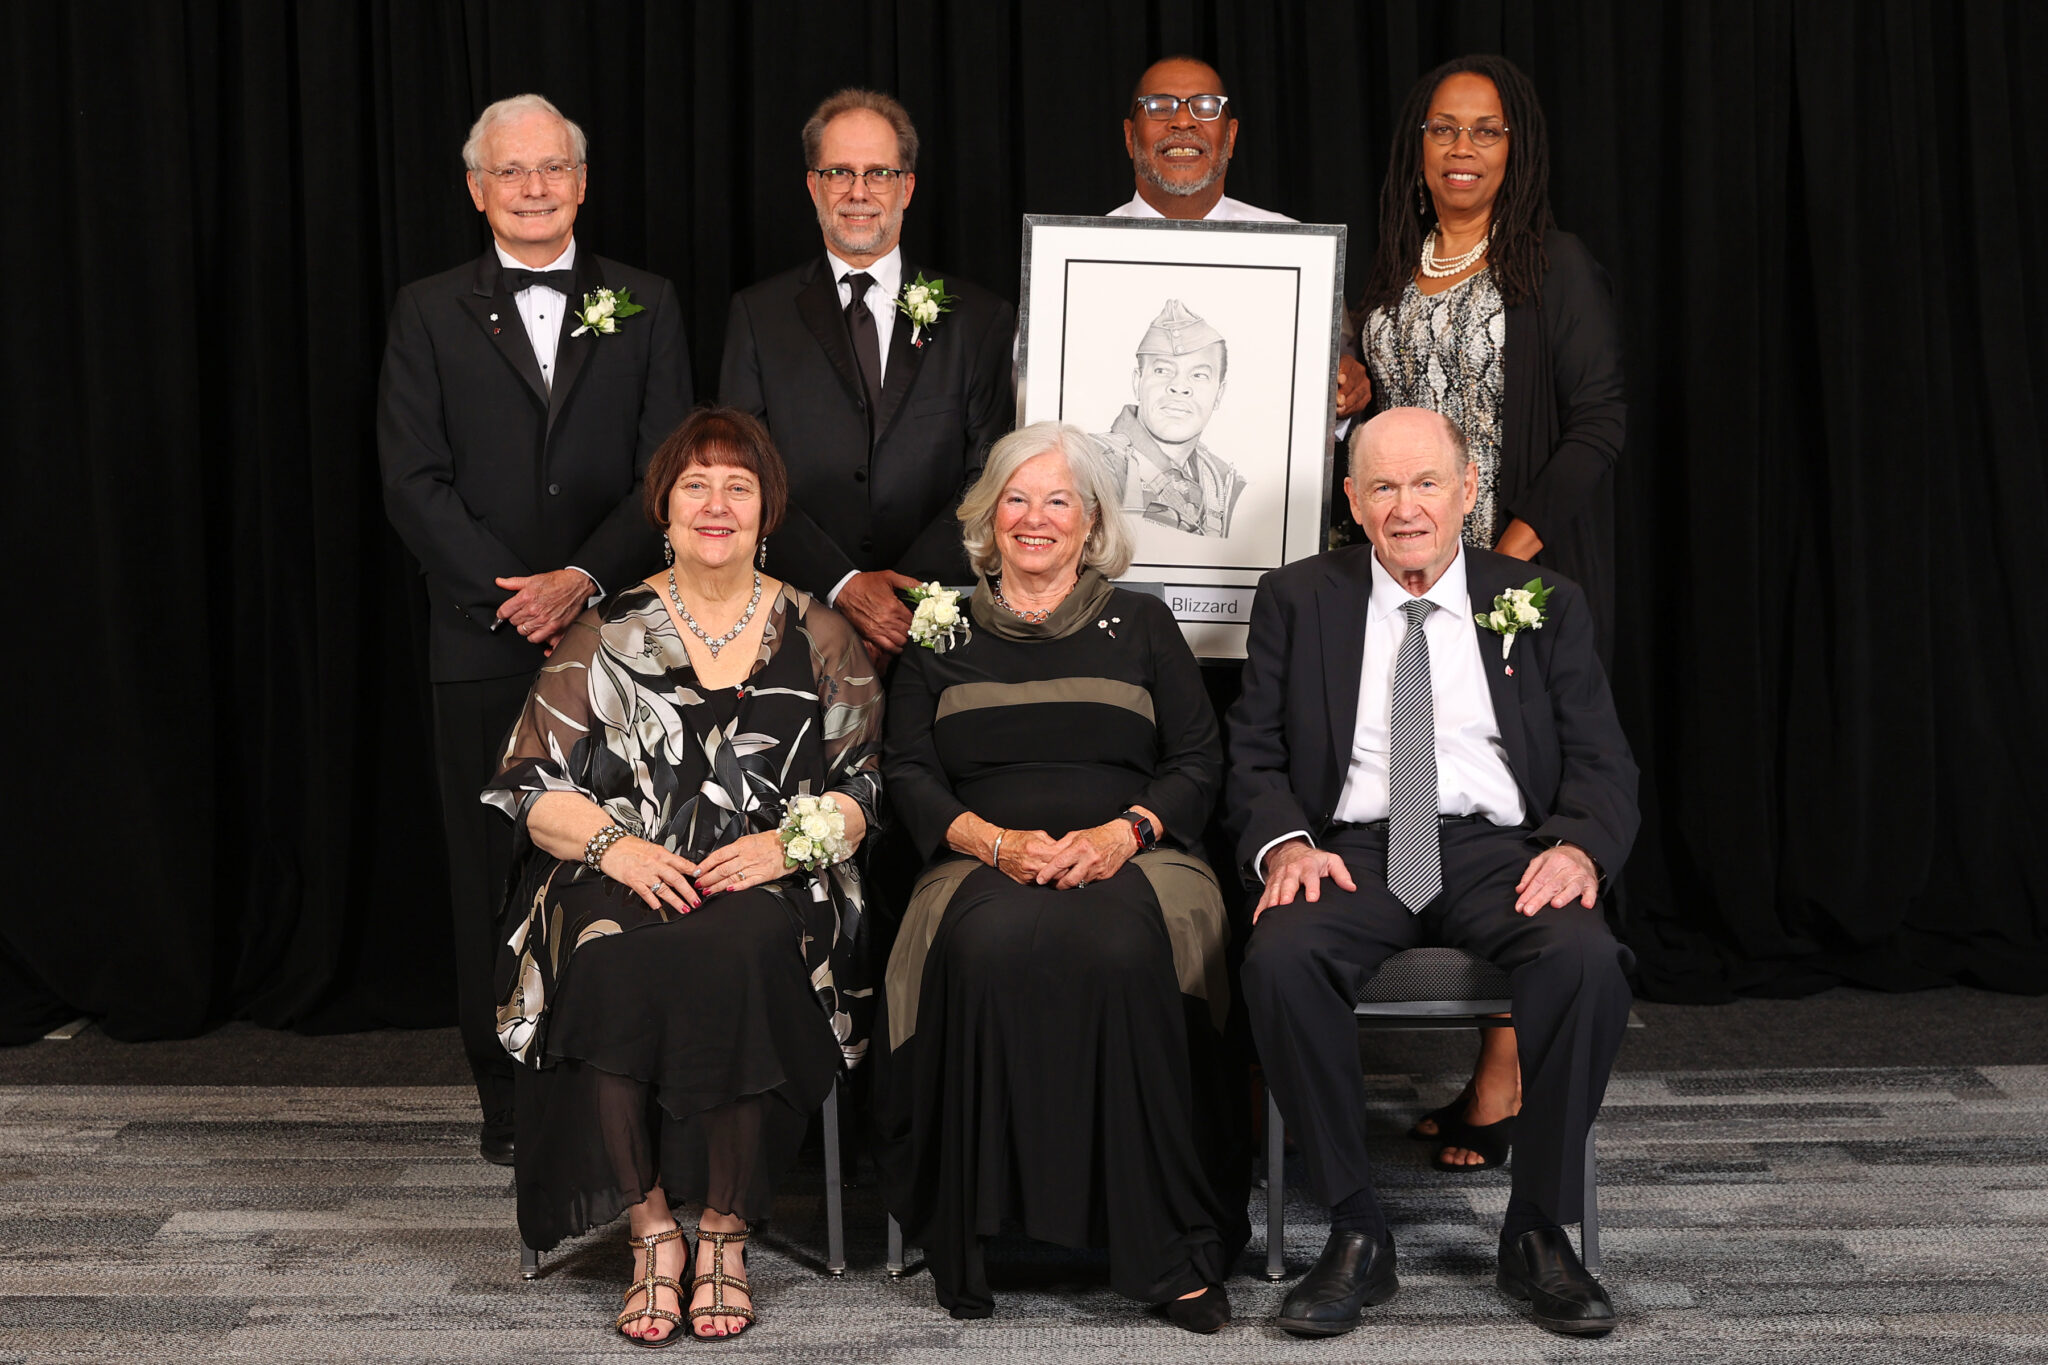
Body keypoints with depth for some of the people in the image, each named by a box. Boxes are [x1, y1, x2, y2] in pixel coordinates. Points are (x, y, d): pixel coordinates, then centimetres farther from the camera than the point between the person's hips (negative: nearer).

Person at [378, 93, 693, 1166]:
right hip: (486, 640, 0)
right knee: (494, 868, 4)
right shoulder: (430, 313, 8)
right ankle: (509, 1098, 14)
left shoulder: (646, 306, 9)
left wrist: (583, 578, -13)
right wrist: (512, 595, -10)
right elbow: (415, 483, 0)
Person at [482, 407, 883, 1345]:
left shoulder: (819, 639, 13)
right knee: (611, 964, -34)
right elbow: (535, 785, 8)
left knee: (734, 956, -35)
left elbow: (862, 786, 9)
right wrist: (615, 844, -11)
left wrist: (787, 842, -9)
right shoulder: (606, 635, 12)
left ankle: (726, 1231, -22)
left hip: (770, 884, 0)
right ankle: (651, 1231, -22)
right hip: (627, 880, 1)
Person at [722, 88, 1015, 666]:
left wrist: (908, 592, -12)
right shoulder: (758, 314, 9)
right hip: (799, 616, 0)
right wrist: (843, 586, -12)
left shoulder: (979, 318, 9)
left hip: (936, 624, 0)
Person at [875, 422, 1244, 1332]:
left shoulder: (1140, 625, 19)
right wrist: (997, 841, -10)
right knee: (993, 947, -37)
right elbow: (908, 774, 10)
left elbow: (1198, 762, 11)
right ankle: (978, 1230, -26)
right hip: (987, 864, 0)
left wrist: (1124, 831, -10)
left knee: (1124, 952, -37)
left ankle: (1169, 1250, -29)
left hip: (1129, 859, 0)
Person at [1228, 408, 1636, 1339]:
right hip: (1353, 851, 0)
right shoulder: (1297, 600, 14)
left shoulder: (1543, 606, 15)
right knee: (1279, 959, -33)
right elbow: (1255, 757, 10)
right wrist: (1284, 843, -12)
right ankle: (1356, 1235, -18)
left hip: (1500, 850, 0)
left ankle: (1538, 1234, -15)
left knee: (1587, 959, -32)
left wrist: (1577, 846, -12)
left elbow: (1601, 764, 10)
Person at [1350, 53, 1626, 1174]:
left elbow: (1596, 426, -7)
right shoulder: (1390, 276, 16)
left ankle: (1506, 1079, -2)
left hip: (1527, 576, -5)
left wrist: (1515, 549, -15)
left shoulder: (1556, 270, -1)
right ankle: (1482, 1067, 10)